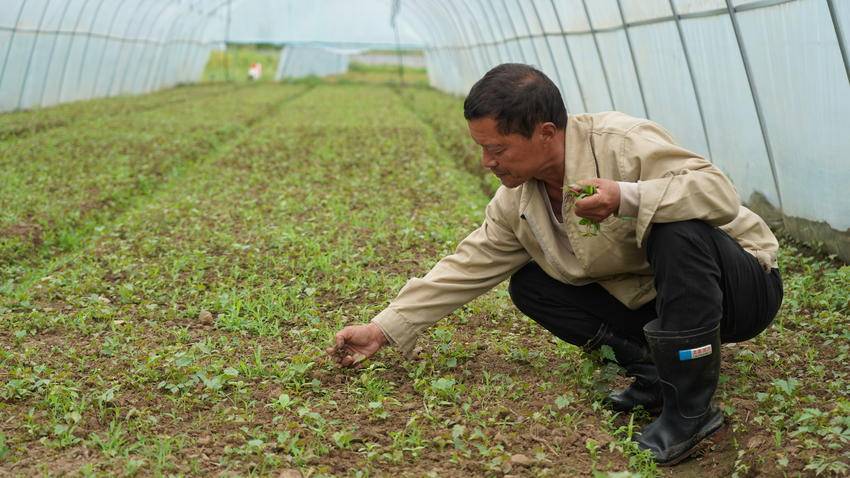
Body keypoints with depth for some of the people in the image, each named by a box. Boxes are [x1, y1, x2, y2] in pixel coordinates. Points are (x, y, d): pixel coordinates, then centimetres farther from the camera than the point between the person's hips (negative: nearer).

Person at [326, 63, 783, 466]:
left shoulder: (623, 142, -25)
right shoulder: (517, 199, -3)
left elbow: (719, 191, -31)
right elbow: (466, 268, 2)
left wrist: (628, 197, -45)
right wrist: (383, 329, 0)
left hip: (744, 284, -6)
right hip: (654, 299, 6)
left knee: (677, 229, -38)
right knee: (529, 286, -5)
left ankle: (689, 407, -26)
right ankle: (653, 373, -6)